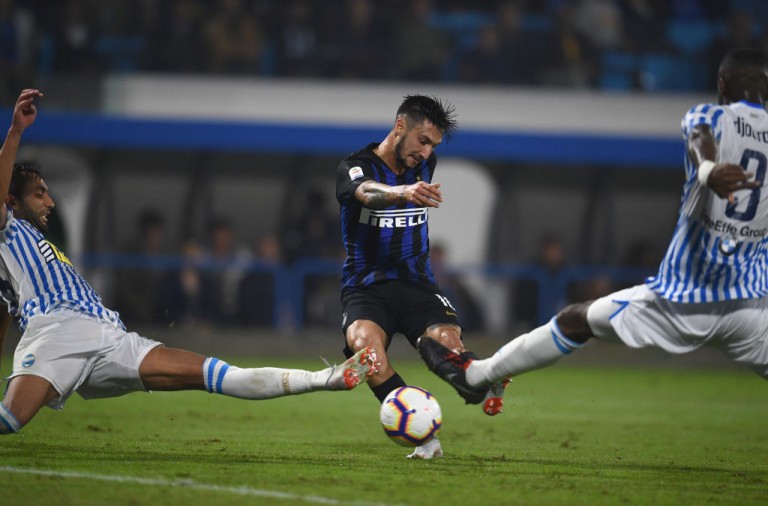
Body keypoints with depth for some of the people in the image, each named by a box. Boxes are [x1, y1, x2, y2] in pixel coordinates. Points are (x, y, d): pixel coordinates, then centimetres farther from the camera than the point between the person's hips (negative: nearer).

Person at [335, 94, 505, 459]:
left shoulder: (424, 166, 8)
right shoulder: (355, 167, -10)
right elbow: (369, 192, -35)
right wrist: (404, 192, -55)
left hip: (415, 282, 3)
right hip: (366, 287, -3)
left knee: (447, 341, -29)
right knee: (364, 343, -36)